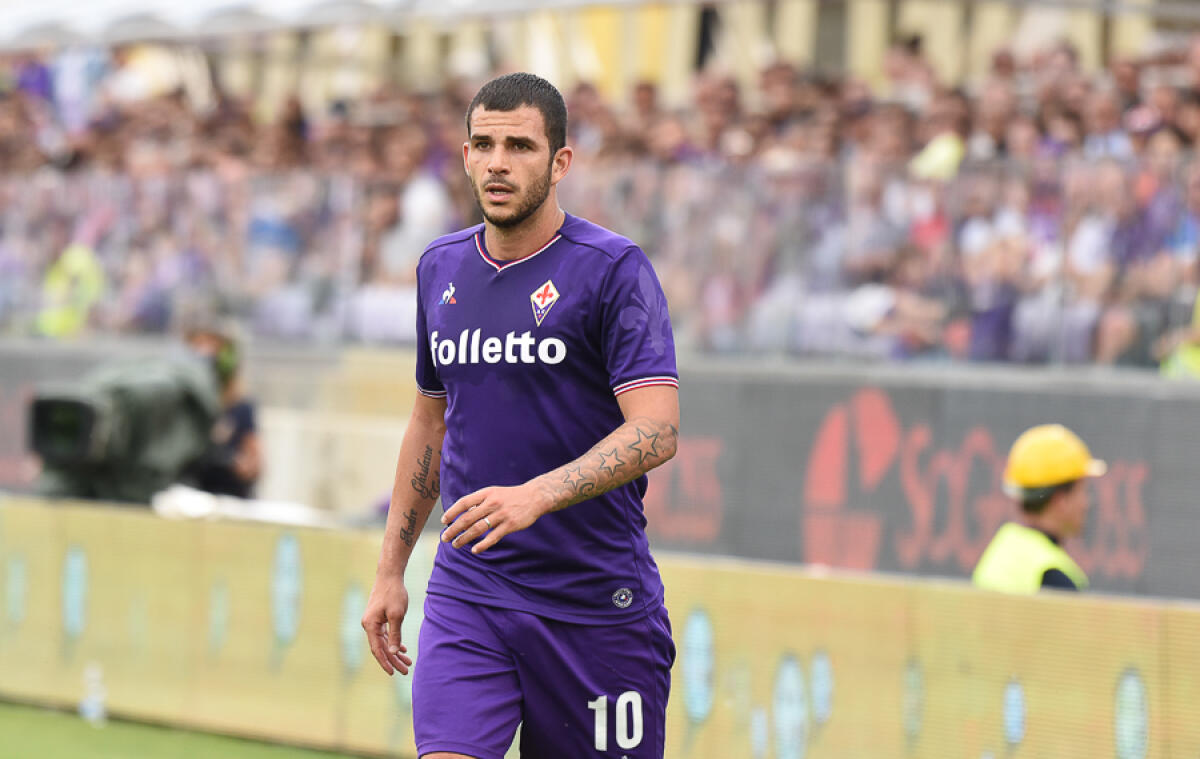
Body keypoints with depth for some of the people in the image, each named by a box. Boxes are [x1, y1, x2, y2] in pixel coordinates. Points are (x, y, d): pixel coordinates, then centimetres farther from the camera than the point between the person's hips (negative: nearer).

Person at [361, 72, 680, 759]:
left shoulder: (613, 269, -8)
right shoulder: (441, 269, 10)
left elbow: (655, 432, -18)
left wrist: (536, 495, -32)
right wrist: (391, 571, 19)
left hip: (596, 598, -4)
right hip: (466, 594, 4)